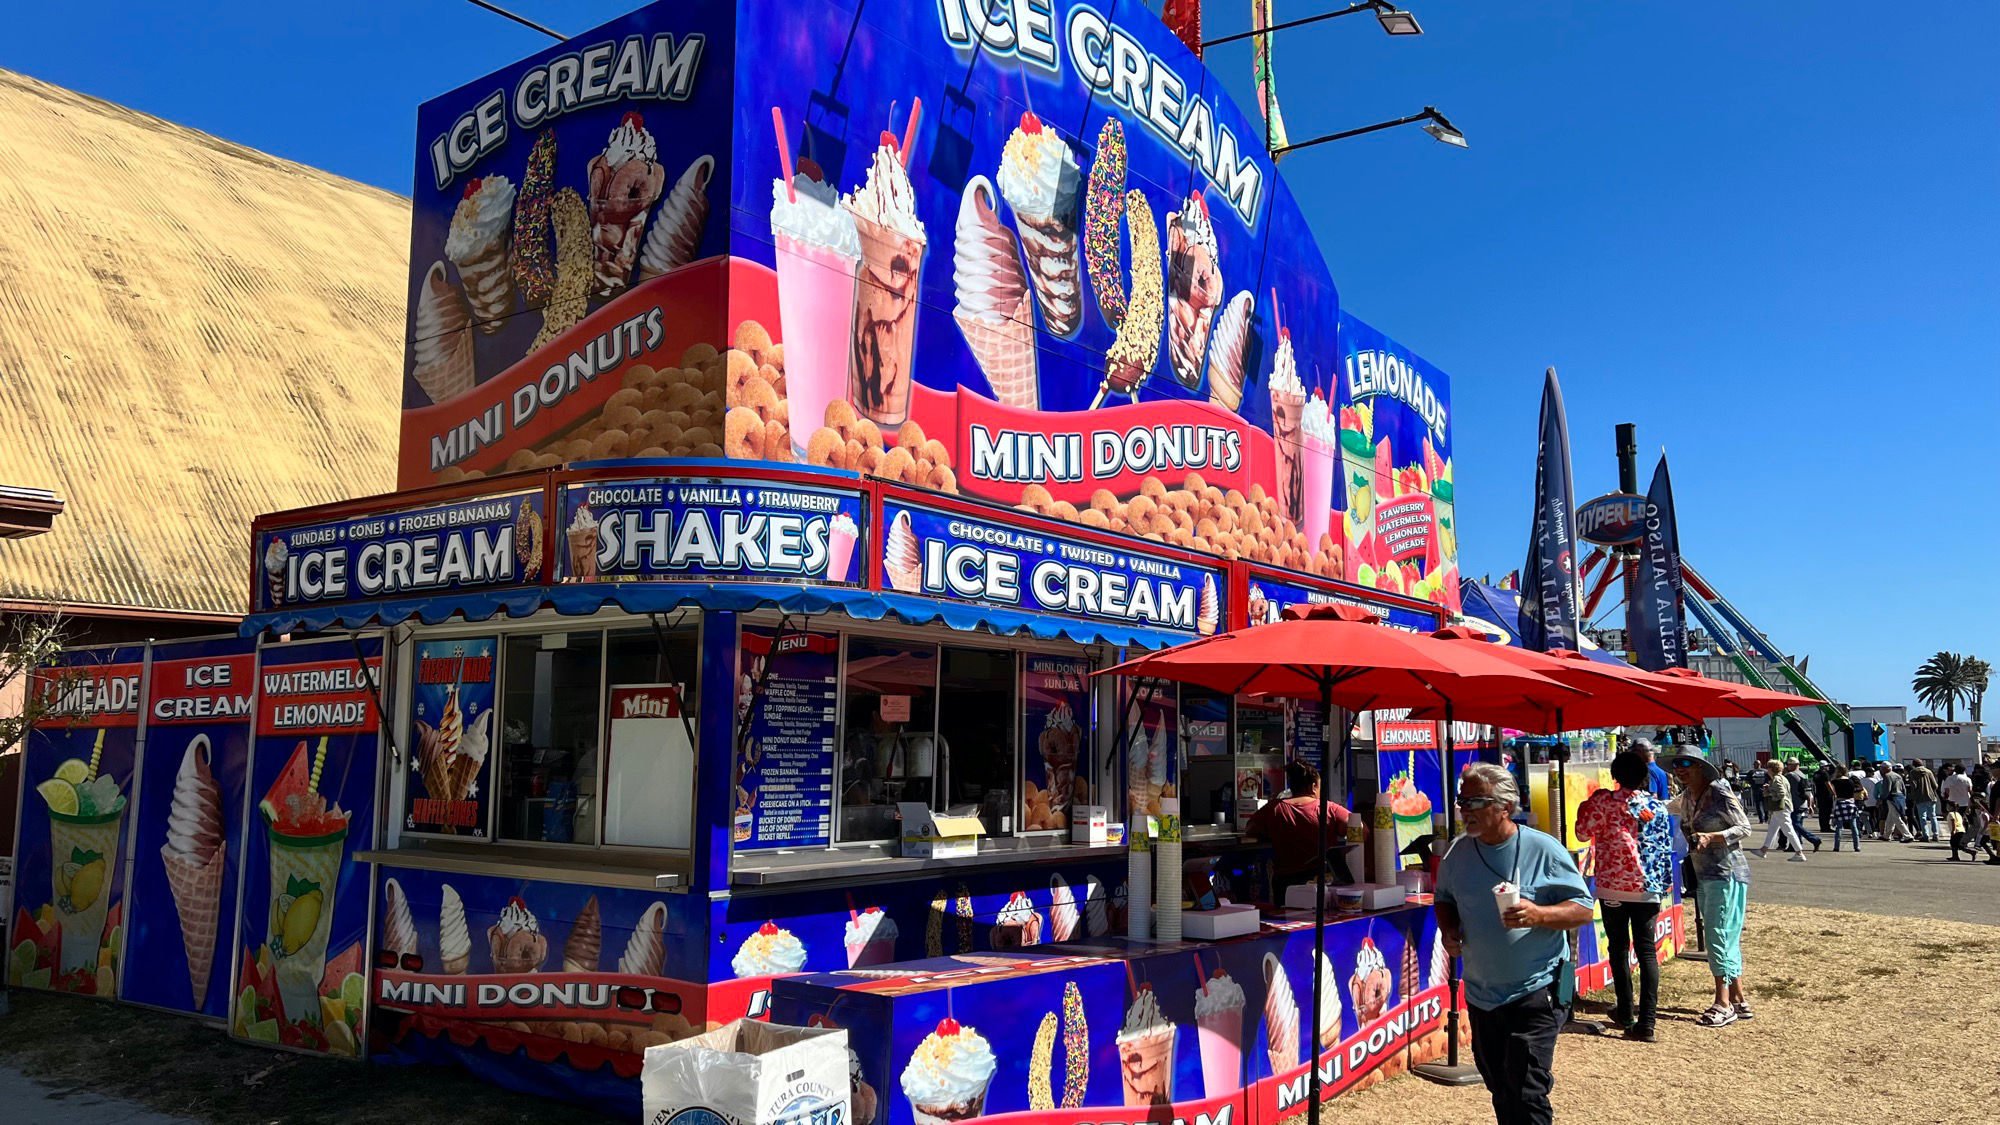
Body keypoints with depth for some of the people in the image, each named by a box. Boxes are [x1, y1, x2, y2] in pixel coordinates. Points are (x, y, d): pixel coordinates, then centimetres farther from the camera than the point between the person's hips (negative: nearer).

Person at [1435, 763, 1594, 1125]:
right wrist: (1448, 929, -3)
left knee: (1526, 1094, -9)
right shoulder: (1458, 852, 2)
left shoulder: (1544, 850, -12)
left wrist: (1538, 914, -27)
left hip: (1535, 992, -5)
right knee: (1499, 1088, 17)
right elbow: (1445, 899, 18)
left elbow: (1583, 909, -9)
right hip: (1480, 994, 6)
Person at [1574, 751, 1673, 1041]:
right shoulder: (1658, 806, 3)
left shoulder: (1605, 801, -10)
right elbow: (1666, 846, 9)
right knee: (1647, 951, 3)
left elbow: (1584, 833, -3)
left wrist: (1586, 808, 10)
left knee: (1619, 949, 10)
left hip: (1614, 886, -3)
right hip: (1649, 888, 3)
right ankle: (1646, 1023, -2)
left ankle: (1626, 1016, 17)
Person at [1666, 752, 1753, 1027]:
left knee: (1718, 937, -9)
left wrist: (1711, 836, -22)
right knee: (1726, 938, 12)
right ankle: (1739, 1000, 18)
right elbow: (1669, 808, 34)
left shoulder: (1720, 795, -12)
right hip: (1703, 875, 8)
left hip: (1726, 873, -8)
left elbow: (1745, 827, -11)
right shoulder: (1687, 797, 11)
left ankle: (1723, 1004, -6)